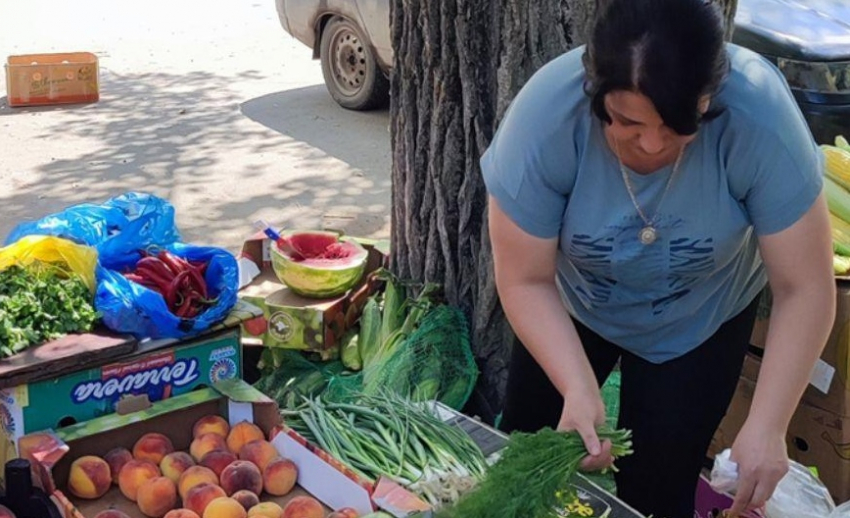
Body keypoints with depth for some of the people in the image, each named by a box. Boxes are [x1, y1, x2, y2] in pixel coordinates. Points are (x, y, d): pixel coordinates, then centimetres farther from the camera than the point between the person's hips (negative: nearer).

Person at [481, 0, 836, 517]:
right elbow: (525, 280, -24)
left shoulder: (758, 117, -34)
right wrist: (578, 389, -36)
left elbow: (805, 288, -27)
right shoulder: (545, 115, -33)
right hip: (570, 305, 1)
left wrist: (767, 426, -34)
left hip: (699, 321, -1)